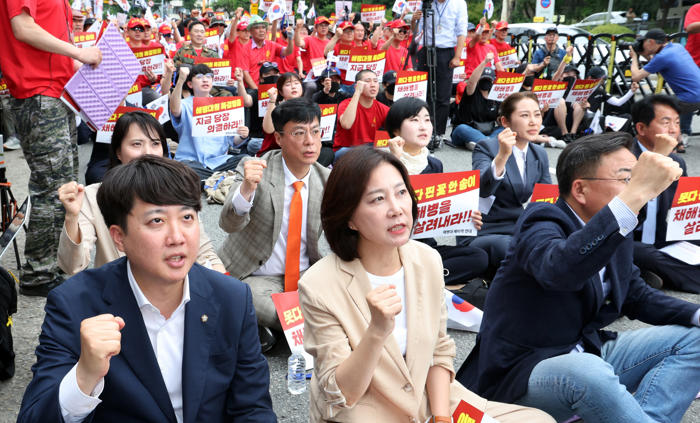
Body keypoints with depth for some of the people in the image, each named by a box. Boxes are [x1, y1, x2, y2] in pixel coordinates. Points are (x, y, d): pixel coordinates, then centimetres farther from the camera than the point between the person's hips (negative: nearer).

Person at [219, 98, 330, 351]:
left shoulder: (327, 180, -1)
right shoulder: (255, 170, -13)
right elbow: (229, 224, -26)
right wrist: (247, 188, -46)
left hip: (305, 275, 6)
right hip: (255, 277, -5)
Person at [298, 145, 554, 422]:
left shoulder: (427, 260, -2)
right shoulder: (320, 287, -18)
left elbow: (440, 354, 7)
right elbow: (340, 395, -15)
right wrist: (377, 331, -30)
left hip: (428, 400, 6)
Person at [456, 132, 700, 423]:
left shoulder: (618, 232, 5)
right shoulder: (542, 222, -19)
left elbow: (637, 297, 17)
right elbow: (559, 270, -43)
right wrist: (635, 195, -46)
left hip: (585, 354, 9)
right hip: (520, 374, -8)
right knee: (586, 371, -38)